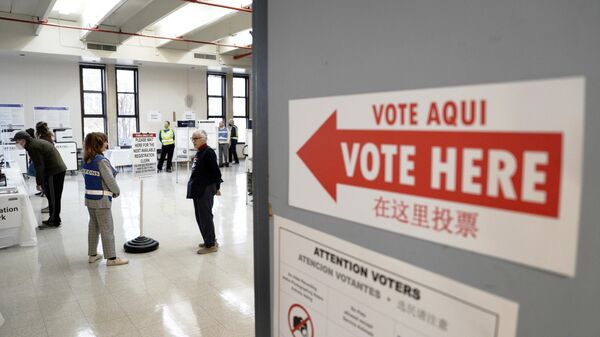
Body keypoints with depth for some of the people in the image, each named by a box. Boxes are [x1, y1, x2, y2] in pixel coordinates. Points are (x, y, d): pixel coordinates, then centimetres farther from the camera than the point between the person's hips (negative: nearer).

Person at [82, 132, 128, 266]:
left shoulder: (85, 160, 4)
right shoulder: (102, 161, -20)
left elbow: (86, 176, 9)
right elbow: (110, 180, -20)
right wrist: (117, 191, -1)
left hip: (89, 198, 8)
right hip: (101, 200, -8)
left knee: (93, 226, 18)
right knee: (107, 229, 0)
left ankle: (92, 254, 28)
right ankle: (111, 258, 7)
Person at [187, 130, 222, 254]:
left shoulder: (209, 152, -15)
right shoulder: (199, 152, 14)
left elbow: (216, 171, -16)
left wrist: (217, 187, -10)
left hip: (206, 189, -10)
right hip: (198, 188, 10)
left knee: (205, 216, -3)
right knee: (200, 216, 15)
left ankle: (211, 245, 7)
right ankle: (210, 240, 28)